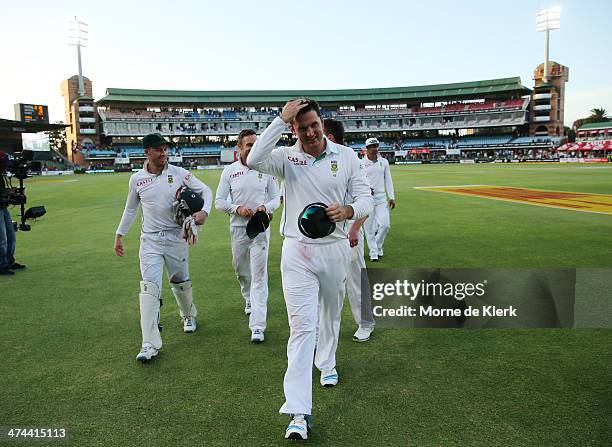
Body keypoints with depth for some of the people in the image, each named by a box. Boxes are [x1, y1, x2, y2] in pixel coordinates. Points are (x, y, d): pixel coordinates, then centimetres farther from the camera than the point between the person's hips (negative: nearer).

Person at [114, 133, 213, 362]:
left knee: (181, 282, 14)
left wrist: (204, 211, -20)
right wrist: (119, 235, 16)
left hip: (176, 238, 0)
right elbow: (130, 209, 14)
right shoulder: (137, 179, 1)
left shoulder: (179, 173, -5)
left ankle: (188, 315, 45)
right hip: (150, 240, 0)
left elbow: (205, 190, -1)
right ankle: (149, 345, -10)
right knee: (149, 287, -11)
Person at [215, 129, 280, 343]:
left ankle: (258, 326, -6)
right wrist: (238, 208, -17)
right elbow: (219, 201, 2)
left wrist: (265, 207, -16)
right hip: (238, 228, 2)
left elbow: (276, 198, 6)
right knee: (240, 270, 18)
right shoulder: (230, 171, 0)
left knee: (259, 275, -7)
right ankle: (249, 299, 49)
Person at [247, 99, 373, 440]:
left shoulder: (347, 156, -1)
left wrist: (348, 211, -25)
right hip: (298, 251, -2)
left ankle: (327, 364, 48)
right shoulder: (287, 157, -4)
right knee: (302, 325, -7)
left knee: (331, 313, 21)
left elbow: (366, 198, -2)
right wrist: (281, 119, -23)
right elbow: (254, 159, -25)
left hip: (335, 249, 2)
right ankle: (299, 412, -5)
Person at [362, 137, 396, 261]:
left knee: (385, 224, -8)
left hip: (381, 198, 3)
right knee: (369, 227, -1)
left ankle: (378, 248, 15)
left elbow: (388, 180, 12)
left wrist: (391, 197, 6)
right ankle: (374, 252, 10)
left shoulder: (384, 162, 9)